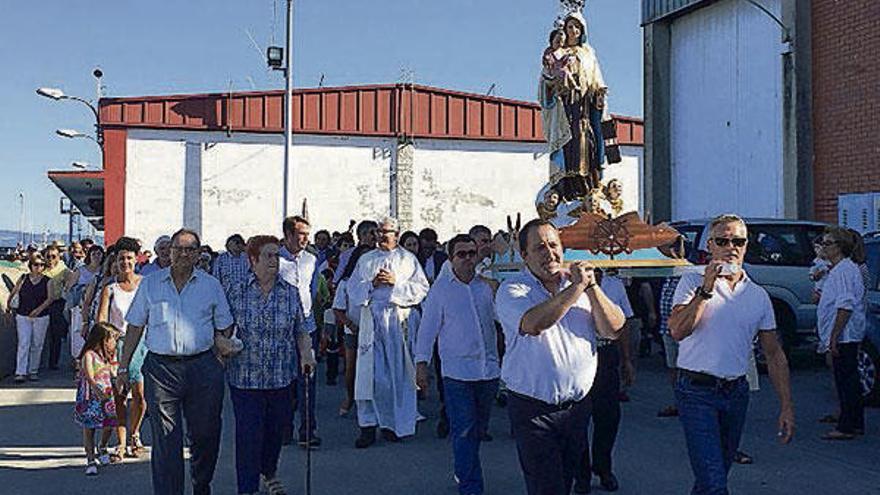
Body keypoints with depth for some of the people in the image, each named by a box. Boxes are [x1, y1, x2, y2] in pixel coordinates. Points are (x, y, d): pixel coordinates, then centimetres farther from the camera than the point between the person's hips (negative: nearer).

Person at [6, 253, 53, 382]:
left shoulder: (47, 281, 0)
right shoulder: (23, 279, 3)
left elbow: (50, 298, -7)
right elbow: (13, 292, 14)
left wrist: (39, 309, -19)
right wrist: (8, 304, 10)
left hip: (41, 317, 0)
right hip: (23, 316, 0)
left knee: (37, 345, 6)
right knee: (23, 344, -6)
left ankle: (33, 371, 17)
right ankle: (20, 372, -7)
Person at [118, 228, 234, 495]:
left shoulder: (211, 285, 7)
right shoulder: (150, 284, 7)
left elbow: (225, 327, 11)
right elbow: (135, 326, 9)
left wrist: (222, 359, 3)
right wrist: (123, 365, 6)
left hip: (203, 366, 1)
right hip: (160, 367, 0)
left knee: (205, 433, 8)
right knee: (165, 439, -1)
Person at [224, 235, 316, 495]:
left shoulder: (291, 292, 3)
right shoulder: (236, 292, -2)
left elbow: (301, 330, 8)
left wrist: (306, 354, -7)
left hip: (281, 375, 3)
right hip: (245, 376, -3)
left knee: (276, 429, 16)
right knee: (249, 433, -4)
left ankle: (268, 472, 41)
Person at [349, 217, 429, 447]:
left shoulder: (408, 259, 10)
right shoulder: (365, 260, 17)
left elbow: (421, 288, 1)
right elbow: (353, 288, 11)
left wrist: (396, 282, -11)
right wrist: (371, 284, -7)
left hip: (398, 321, -1)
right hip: (371, 321, 2)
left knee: (397, 372, -1)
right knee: (369, 371, -4)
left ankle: (393, 422, 10)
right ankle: (368, 426, -1)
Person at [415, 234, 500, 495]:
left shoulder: (487, 285, 6)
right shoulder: (441, 288, -3)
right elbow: (428, 327, -1)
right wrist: (421, 363, -4)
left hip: (489, 368, 4)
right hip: (457, 370, -4)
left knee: (478, 429, 15)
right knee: (463, 431, -6)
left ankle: (464, 472, 34)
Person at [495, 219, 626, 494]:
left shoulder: (579, 286, 7)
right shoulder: (512, 290, -7)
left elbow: (613, 330, -2)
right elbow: (533, 324, -28)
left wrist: (592, 288, -15)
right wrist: (576, 287, -23)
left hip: (578, 406, 5)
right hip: (533, 410, -4)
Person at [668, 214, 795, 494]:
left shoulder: (759, 296, 9)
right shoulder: (693, 282, -3)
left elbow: (774, 355, 11)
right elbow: (677, 331, -18)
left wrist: (786, 406, 5)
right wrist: (706, 289, -21)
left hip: (736, 393, 5)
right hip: (697, 391, -5)